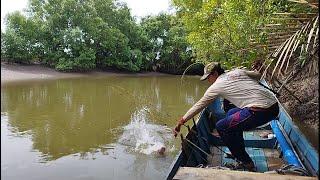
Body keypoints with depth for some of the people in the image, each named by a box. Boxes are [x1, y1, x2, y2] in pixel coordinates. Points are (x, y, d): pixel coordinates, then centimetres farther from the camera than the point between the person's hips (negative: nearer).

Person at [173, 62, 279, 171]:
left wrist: (181, 121, 14)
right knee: (231, 114, 25)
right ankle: (239, 152, 32)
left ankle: (246, 163, 9)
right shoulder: (238, 72, 17)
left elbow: (199, 106, 6)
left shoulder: (216, 86, 1)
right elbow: (258, 75, 30)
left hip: (260, 111, -9)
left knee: (221, 127, 2)